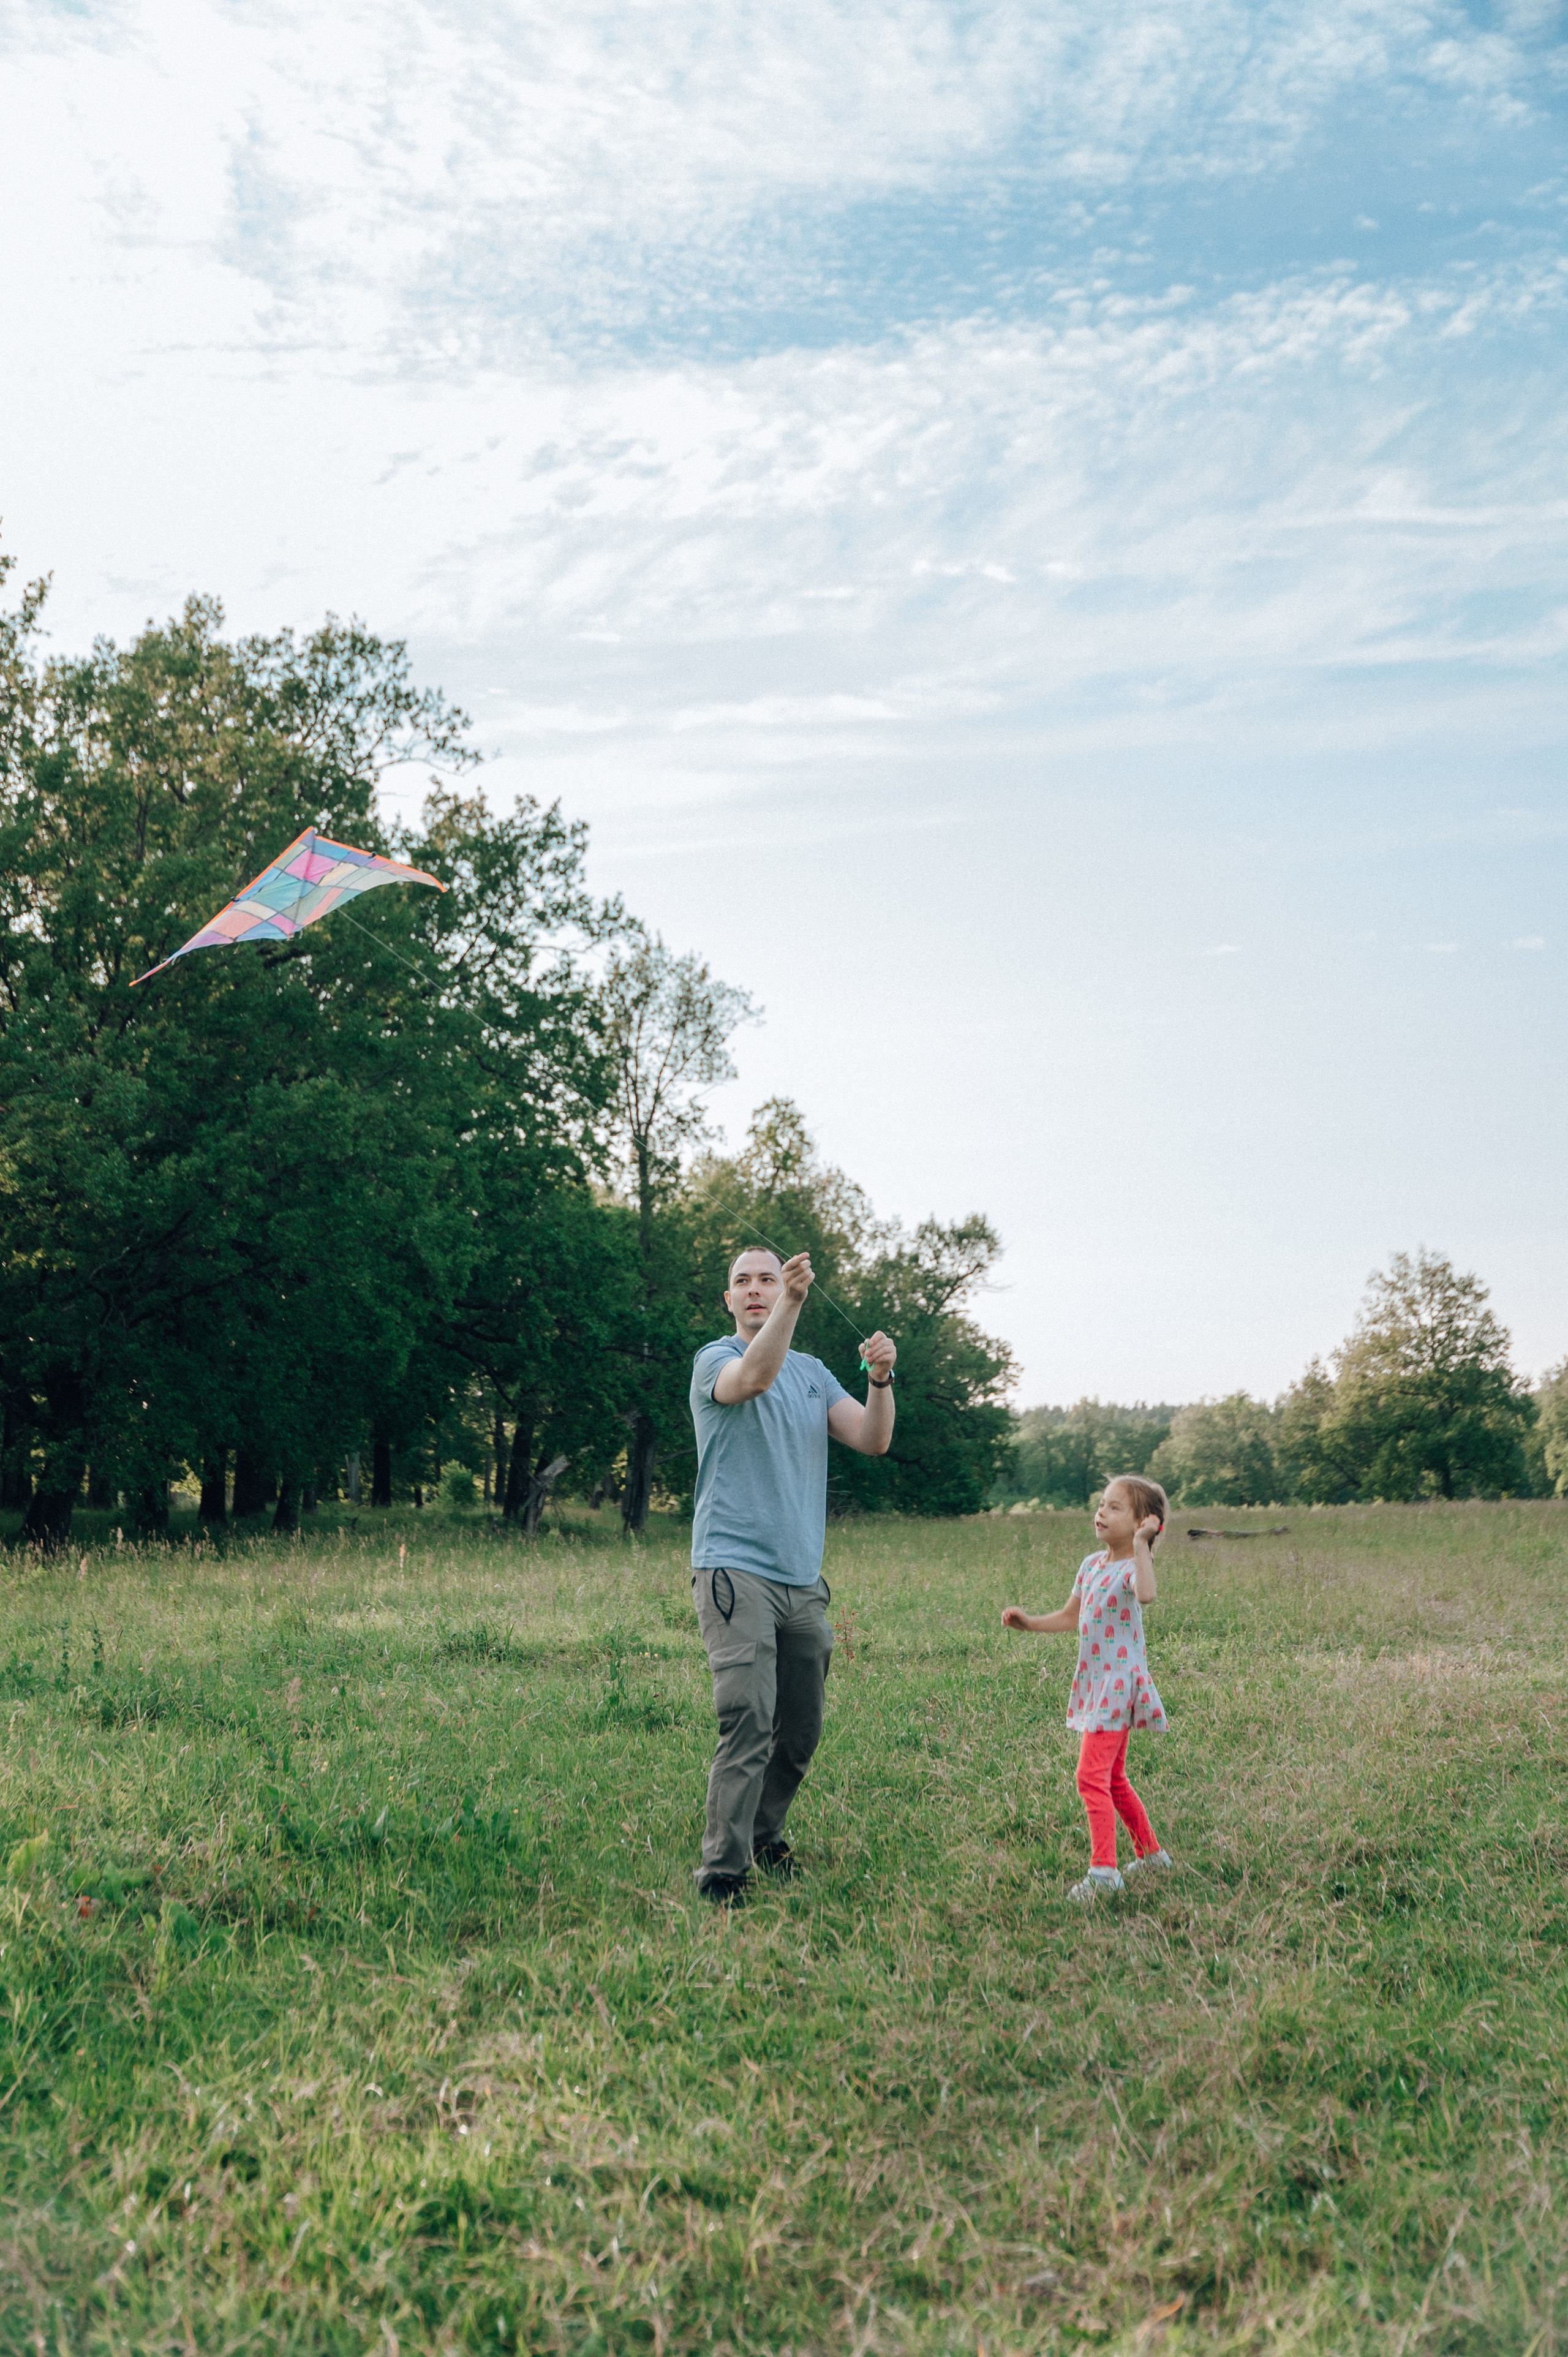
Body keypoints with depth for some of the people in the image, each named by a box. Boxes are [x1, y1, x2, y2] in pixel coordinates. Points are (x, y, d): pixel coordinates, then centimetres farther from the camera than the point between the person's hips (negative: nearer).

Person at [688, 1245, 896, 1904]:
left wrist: (880, 1379, -14)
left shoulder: (813, 1373, 16)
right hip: (736, 1571, -6)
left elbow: (872, 1440, 4)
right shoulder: (716, 1360, -1)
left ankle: (764, 1838, 30)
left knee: (802, 1731, 12)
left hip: (804, 1579, 6)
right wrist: (792, 1301, -38)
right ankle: (721, 1871, -13)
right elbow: (754, 1377, -26)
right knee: (747, 1721, -17)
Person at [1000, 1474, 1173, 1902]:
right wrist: (1029, 1622, 9)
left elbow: (1146, 1594, -42)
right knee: (1113, 1778, 19)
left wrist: (1141, 1543, -39)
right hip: (1094, 1683, 9)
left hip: (1119, 1683, -9)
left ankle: (1103, 1870, -13)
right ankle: (1150, 1853, 32)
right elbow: (1070, 1617, 20)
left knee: (1092, 1777, -15)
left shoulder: (1132, 1567, -16)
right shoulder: (1091, 1565, 9)